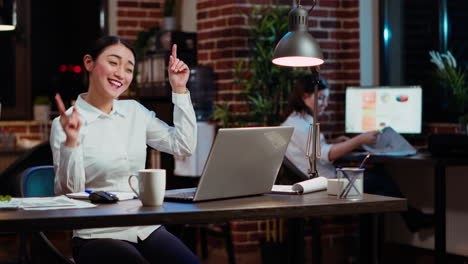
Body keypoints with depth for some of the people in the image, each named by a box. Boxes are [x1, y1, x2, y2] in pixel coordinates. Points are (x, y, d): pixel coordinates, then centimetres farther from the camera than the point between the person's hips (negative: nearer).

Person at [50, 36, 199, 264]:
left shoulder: (135, 111, 12)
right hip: (98, 236, -5)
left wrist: (179, 89, 9)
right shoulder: (65, 123, -4)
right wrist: (71, 142, -23)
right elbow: (69, 193, -8)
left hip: (147, 229, 5)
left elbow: (183, 147, 9)